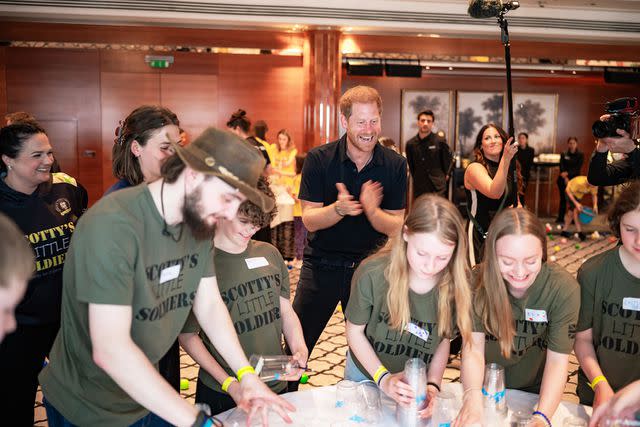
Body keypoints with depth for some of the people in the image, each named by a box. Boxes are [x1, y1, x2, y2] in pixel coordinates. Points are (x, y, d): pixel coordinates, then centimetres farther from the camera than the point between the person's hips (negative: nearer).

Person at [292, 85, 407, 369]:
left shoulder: (395, 165, -5)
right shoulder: (319, 159, -9)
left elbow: (395, 227, -6)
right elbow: (309, 220, -12)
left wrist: (372, 210, -28)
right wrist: (339, 209, -32)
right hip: (322, 264, -1)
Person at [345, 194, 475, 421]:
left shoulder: (456, 285, -23)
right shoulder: (372, 274, -29)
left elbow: (444, 340, -7)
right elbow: (354, 330, -14)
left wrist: (432, 384, -17)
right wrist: (383, 378, -20)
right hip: (366, 372, -1)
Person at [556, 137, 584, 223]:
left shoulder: (580, 155, 4)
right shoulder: (564, 154, 7)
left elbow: (578, 168, -6)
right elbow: (561, 167, -2)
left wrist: (568, 173, -18)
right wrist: (565, 178, -15)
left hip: (574, 179, -1)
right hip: (563, 180, 1)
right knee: (563, 199, 3)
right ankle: (560, 218, 8)